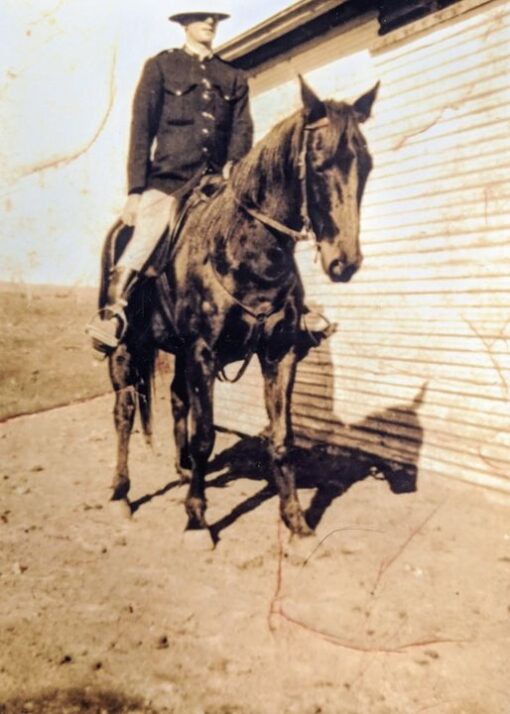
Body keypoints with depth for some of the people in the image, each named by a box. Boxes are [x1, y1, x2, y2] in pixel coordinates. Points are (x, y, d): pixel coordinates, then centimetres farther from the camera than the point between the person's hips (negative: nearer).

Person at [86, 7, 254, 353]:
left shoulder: (234, 77, 23)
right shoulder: (161, 66, 14)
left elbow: (243, 128, 13)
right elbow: (142, 129, 6)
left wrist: (234, 165, -10)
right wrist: (136, 190, -5)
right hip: (169, 179, -3)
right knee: (142, 246, -22)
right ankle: (113, 313, -17)